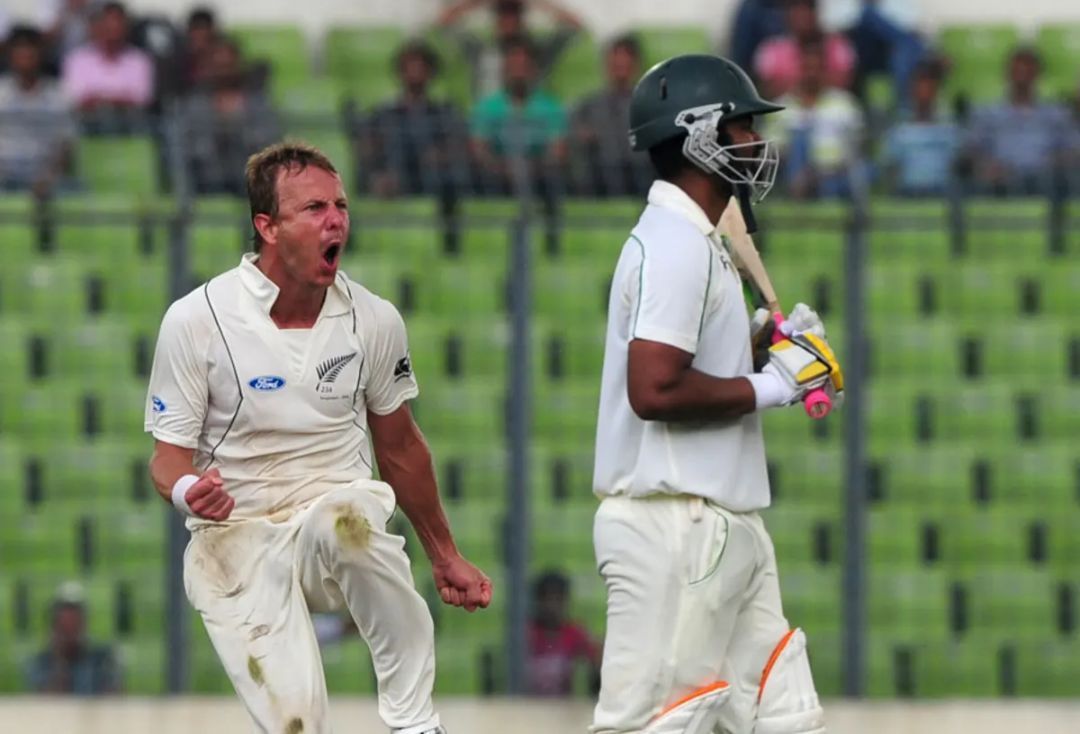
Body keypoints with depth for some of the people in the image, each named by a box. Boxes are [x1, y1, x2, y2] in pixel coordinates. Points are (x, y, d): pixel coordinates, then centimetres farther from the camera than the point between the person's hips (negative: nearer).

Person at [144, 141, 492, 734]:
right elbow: (170, 455, -2)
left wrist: (444, 556, 23)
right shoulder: (196, 320, -8)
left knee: (347, 516, -37)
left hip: (338, 521, 2)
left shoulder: (372, 319, 1)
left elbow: (399, 447, 16)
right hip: (237, 543, -2)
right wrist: (187, 491, -26)